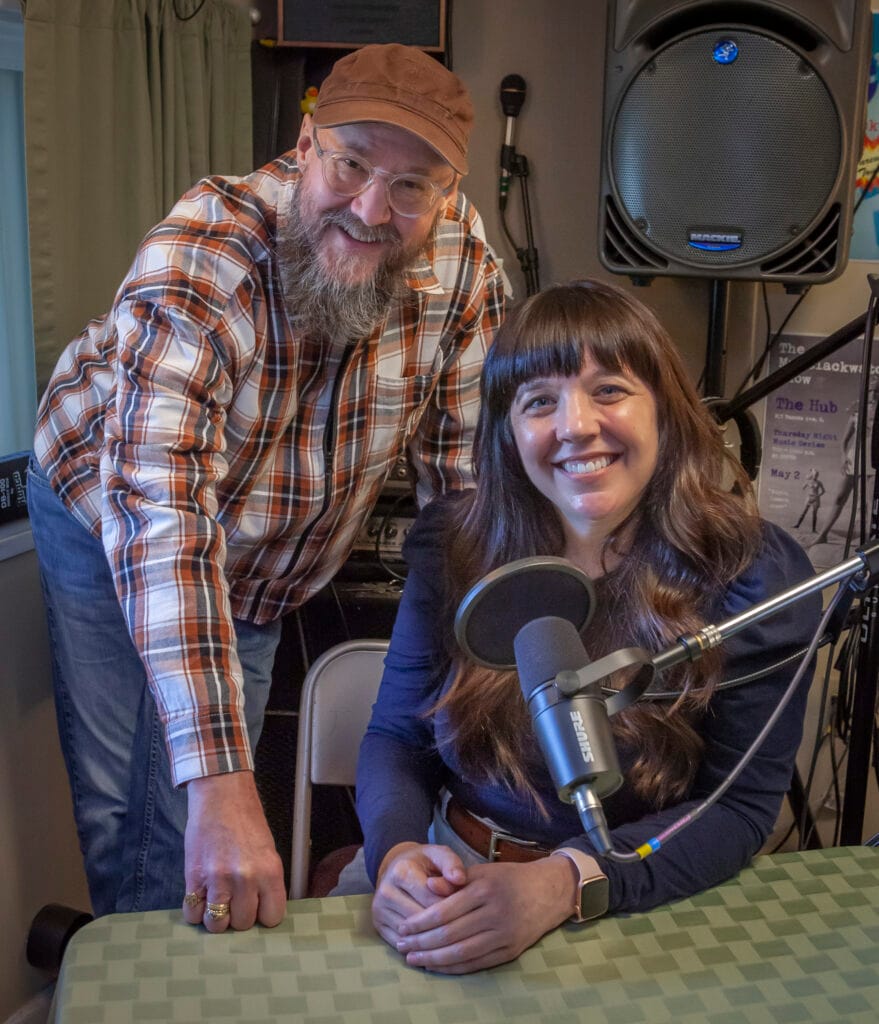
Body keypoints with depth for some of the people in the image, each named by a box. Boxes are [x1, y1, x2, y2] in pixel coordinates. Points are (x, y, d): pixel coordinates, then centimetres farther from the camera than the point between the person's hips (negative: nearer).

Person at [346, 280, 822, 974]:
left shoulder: (755, 576, -11)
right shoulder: (454, 543, -4)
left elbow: (740, 806, -11)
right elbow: (396, 736, 2)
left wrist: (561, 886, -25)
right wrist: (398, 851, -19)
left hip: (631, 912, 0)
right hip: (446, 871, 1)